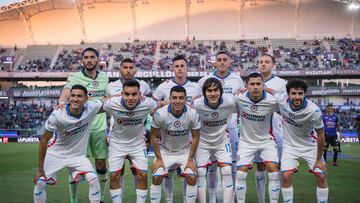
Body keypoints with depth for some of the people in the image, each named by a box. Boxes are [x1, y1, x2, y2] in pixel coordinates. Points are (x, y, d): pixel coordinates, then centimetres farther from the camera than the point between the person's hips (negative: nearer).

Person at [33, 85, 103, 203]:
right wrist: (40, 168, -15)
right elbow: (44, 140, -17)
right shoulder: (57, 115, -27)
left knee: (93, 180, -16)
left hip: (78, 155, 1)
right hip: (56, 154, -1)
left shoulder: (91, 108, -21)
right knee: (40, 182, -6)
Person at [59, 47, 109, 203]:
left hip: (100, 128, 3)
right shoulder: (75, 77, -4)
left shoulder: (104, 77, 9)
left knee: (101, 166, 6)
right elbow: (65, 94, -21)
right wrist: (62, 102, -44)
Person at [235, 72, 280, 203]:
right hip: (246, 141, 0)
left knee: (274, 171, -11)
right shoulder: (239, 99, -19)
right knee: (240, 174, -6)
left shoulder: (272, 101, -19)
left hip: (266, 141, 0)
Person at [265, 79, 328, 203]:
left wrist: (319, 159, -11)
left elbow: (320, 135, -17)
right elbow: (270, 90, 0)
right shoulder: (282, 100, -22)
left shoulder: (314, 110, -28)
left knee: (321, 176, -3)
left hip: (310, 146, -1)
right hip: (290, 145, 1)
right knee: (286, 176, -11)